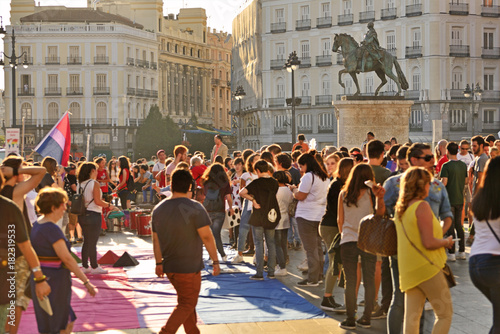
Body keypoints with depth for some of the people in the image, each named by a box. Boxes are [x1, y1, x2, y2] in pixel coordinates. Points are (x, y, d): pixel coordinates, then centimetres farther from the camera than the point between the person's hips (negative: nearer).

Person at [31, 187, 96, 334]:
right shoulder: (52, 229, -20)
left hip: (40, 277, 9)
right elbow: (67, 259, -22)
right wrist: (86, 282, -18)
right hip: (54, 281, -9)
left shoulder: (37, 225, 8)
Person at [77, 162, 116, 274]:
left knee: (86, 241, 15)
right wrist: (109, 205, -4)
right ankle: (94, 267, 7)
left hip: (82, 215, 7)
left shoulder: (80, 184, 7)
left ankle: (85, 266, 18)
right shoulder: (94, 183, -13)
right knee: (93, 242, 0)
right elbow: (97, 201, -18)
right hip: (93, 215, -7)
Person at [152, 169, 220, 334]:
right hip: (189, 266, -6)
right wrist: (215, 261, -9)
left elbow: (156, 240, 8)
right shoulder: (195, 208, -14)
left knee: (185, 301, 20)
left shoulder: (158, 209, 4)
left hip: (169, 265, 6)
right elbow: (207, 237, -16)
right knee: (187, 305, 3)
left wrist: (159, 263, 15)